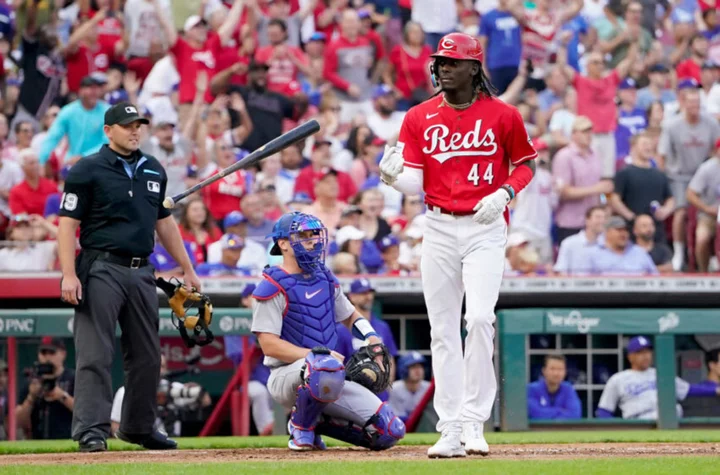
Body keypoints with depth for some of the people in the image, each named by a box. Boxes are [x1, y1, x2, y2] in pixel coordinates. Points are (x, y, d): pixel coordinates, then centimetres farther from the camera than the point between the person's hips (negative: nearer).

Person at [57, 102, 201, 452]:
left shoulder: (154, 170, 15)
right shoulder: (87, 170, -3)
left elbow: (165, 223, 23)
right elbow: (68, 224, -7)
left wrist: (187, 270, 20)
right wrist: (69, 275, -17)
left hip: (142, 272, 6)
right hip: (102, 270, -6)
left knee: (147, 355, 10)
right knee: (95, 354, -11)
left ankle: (138, 427, 21)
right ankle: (91, 430, -13)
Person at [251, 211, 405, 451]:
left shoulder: (325, 279, 13)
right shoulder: (273, 287, -9)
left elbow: (350, 316, 27)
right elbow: (269, 344, -16)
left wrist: (372, 337, 5)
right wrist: (316, 355, -24)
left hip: (329, 378, 7)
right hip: (286, 375, -7)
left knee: (391, 431, -6)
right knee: (327, 369, -43)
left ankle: (318, 422, 13)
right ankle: (301, 428, -14)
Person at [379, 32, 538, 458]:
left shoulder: (504, 116, -2)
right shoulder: (420, 118, 4)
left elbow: (527, 163, 10)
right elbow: (415, 183, 0)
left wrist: (505, 192, -9)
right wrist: (393, 175, -22)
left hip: (486, 229, -3)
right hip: (439, 228, 3)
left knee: (480, 318, -18)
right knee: (443, 331, 4)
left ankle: (474, 421, -9)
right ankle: (450, 430, 8)